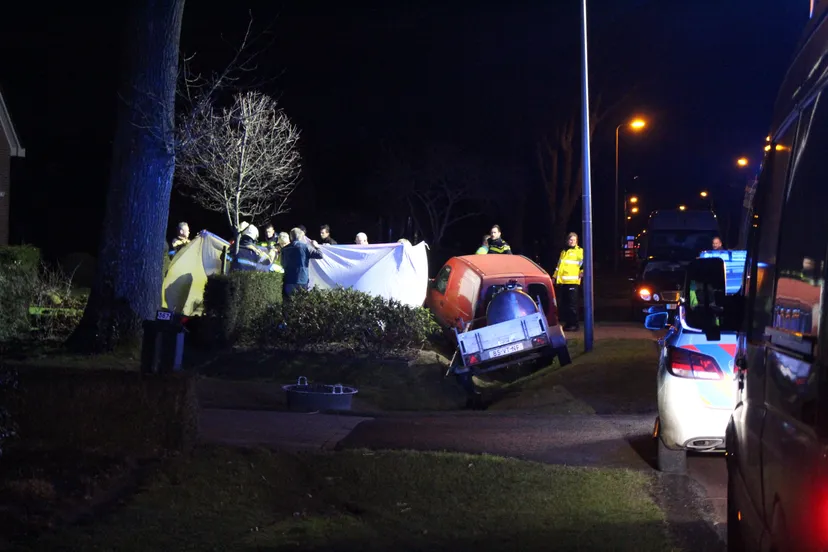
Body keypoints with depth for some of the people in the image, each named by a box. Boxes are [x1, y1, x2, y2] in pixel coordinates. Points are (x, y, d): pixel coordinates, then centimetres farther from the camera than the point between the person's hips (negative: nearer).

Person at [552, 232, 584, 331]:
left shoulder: (579, 251, 3)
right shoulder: (564, 252, 23)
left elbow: (583, 263, -10)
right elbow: (558, 266, 29)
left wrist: (583, 271, -26)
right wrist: (555, 277, 25)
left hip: (572, 282, -6)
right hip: (562, 282, 6)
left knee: (572, 304, -7)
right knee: (563, 304, 7)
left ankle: (574, 324, -3)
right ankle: (567, 323, 13)